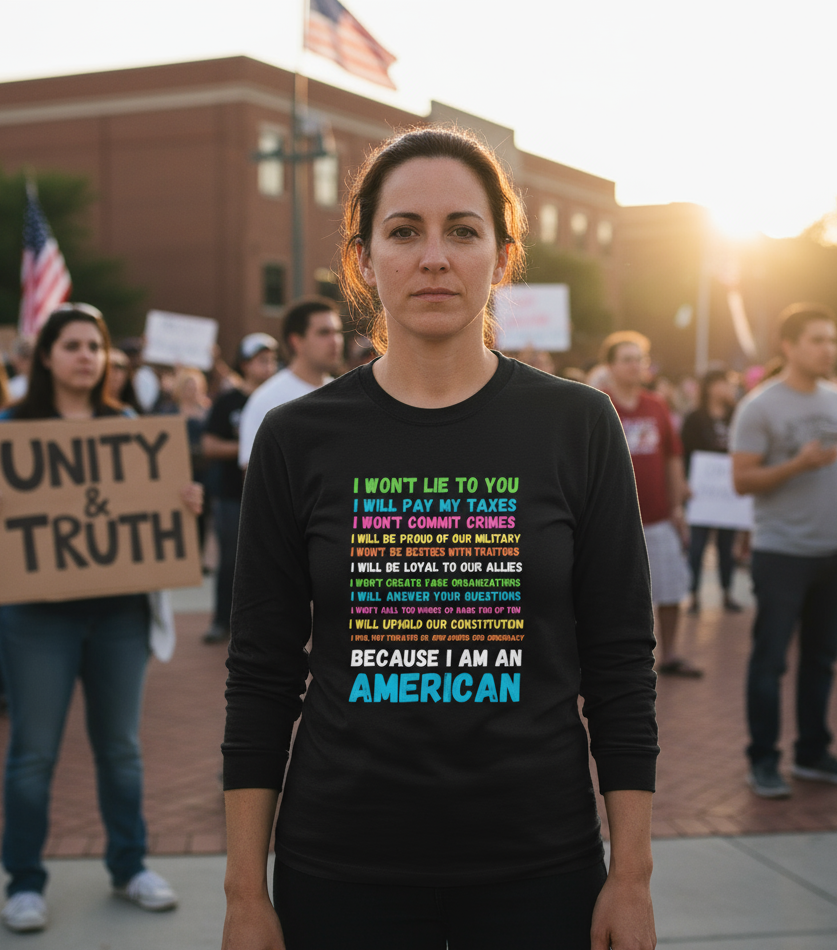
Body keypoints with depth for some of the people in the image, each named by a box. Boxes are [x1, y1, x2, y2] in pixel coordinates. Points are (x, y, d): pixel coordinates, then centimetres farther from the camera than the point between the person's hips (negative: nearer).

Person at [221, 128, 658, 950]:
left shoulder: (577, 427, -3)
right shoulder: (297, 440, -2)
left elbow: (620, 664, 0)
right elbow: (262, 676, 0)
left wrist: (631, 875, -2)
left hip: (538, 862, 0)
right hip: (342, 866, 0)